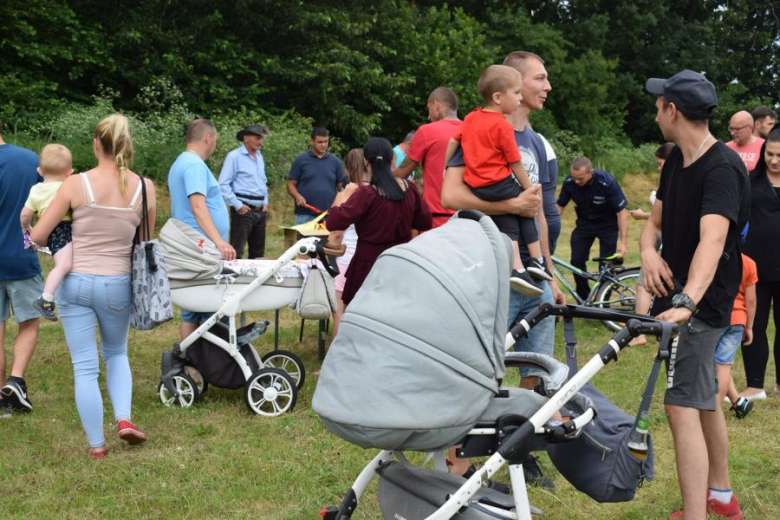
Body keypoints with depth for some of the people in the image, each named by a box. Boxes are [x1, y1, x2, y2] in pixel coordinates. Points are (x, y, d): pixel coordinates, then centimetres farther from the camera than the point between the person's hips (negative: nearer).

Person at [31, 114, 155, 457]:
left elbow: (37, 236, -5)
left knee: (85, 367, 8)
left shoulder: (76, 184, -10)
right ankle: (123, 418, 9)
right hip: (118, 285, 2)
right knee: (116, 353, 26)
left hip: (76, 283, -2)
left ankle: (96, 445, 14)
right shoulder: (144, 188, -5)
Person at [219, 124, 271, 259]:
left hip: (260, 211, 8)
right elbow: (223, 185, -14)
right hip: (244, 210, -8)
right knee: (236, 251, -8)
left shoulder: (259, 156, 14)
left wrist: (265, 201, 13)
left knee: (258, 252, 13)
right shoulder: (234, 156, -9)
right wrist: (237, 205, -15)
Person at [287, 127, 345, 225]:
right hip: (305, 216, -2)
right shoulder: (301, 160, 3)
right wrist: (297, 196, -15)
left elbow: (341, 186, 12)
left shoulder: (335, 161, 9)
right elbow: (291, 184, 6)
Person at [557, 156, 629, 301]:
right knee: (577, 261, -8)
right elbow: (560, 206, -7)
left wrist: (623, 242, -27)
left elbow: (621, 212, -23)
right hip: (584, 224, 3)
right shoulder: (569, 182, -20)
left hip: (607, 225, -3)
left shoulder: (607, 182, -29)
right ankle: (584, 300, 9)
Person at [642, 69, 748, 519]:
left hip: (703, 302, -9)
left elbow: (712, 240, -35)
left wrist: (686, 303, -48)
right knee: (705, 398, 20)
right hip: (678, 294, 9)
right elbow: (656, 219, 10)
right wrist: (649, 251, -13)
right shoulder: (677, 160, 5)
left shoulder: (723, 168, -22)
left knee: (682, 407, -15)